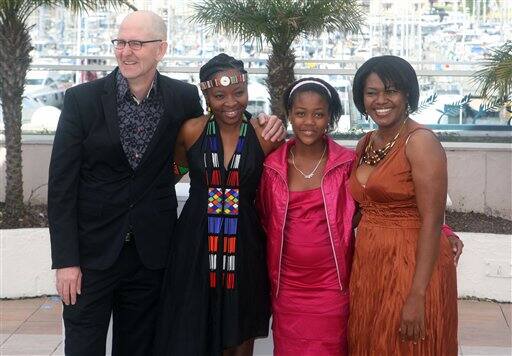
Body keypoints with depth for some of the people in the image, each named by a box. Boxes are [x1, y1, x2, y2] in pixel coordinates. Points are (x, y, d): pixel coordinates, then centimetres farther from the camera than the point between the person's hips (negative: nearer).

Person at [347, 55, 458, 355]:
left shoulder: (420, 142, -14)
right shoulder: (365, 144, 9)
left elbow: (432, 222, -18)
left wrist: (417, 296, -22)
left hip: (412, 268, -7)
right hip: (367, 267, 7)